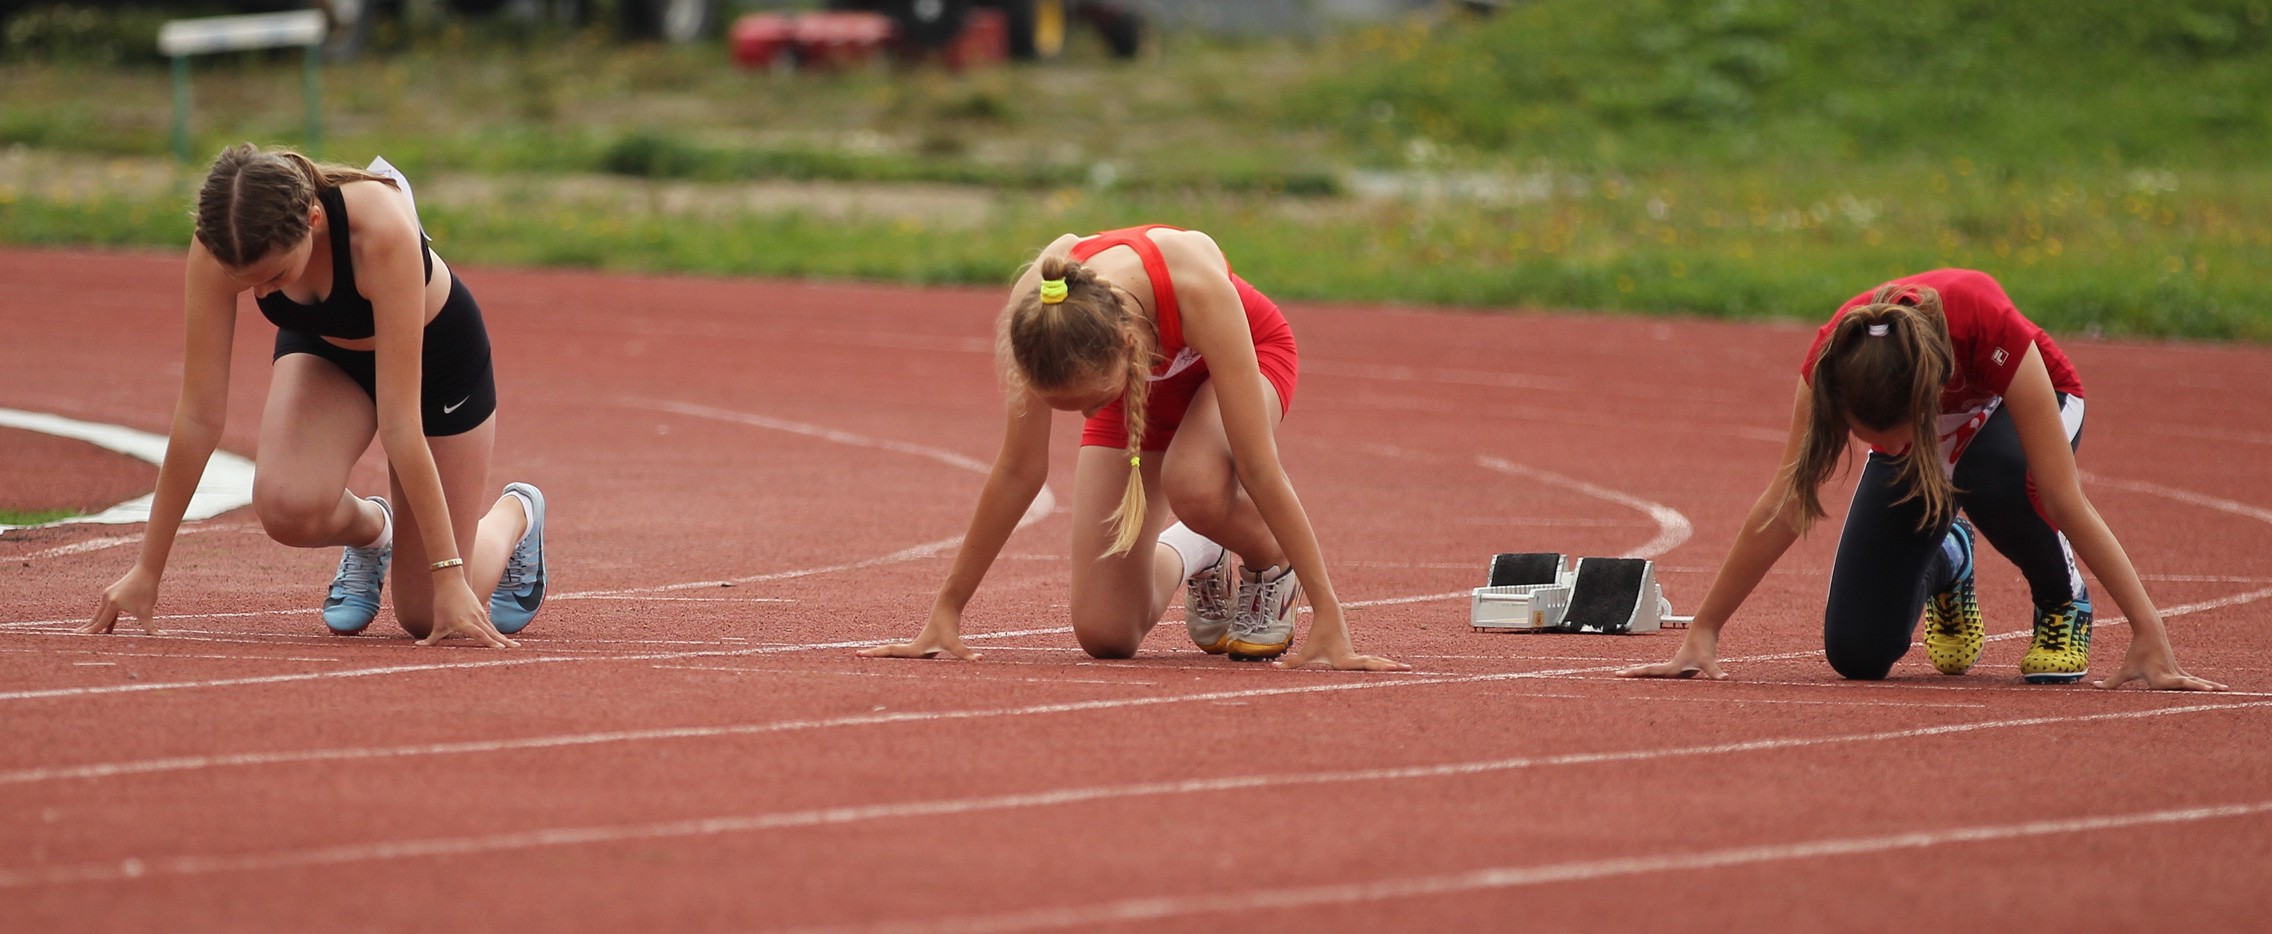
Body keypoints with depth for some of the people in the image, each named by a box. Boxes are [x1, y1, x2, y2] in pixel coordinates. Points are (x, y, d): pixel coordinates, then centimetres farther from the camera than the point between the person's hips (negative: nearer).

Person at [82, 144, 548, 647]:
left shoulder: (381, 231, -41)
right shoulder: (223, 244, -32)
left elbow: (400, 423, -39)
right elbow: (199, 415, -26)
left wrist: (450, 578, -36)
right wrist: (146, 572, -24)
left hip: (437, 354, -3)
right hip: (322, 351, 3)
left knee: (429, 617, 1)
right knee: (285, 505, -30)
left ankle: (515, 515, 34)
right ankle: (368, 530, 7)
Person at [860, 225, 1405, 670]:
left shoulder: (1196, 287, -44)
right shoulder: (1042, 308, -35)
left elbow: (1258, 467, -40)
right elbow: (1019, 470, -23)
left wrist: (1328, 617, -37)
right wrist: (946, 611, -19)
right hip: (1138, 386, 3)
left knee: (1194, 486, -39)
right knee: (1104, 635, -9)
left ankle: (1273, 569, -5)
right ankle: (1194, 559, 25)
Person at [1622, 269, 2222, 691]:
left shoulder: (1987, 326, -43)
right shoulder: (1839, 355, -35)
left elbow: (2065, 501, -40)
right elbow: (1785, 503, -27)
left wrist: (2150, 637, -41)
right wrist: (1701, 635, -27)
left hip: (2009, 412, -3)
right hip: (1925, 431, 3)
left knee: (1993, 478, -41)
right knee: (1856, 653, -12)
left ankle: (2063, 600, -10)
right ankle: (1945, 565, 22)